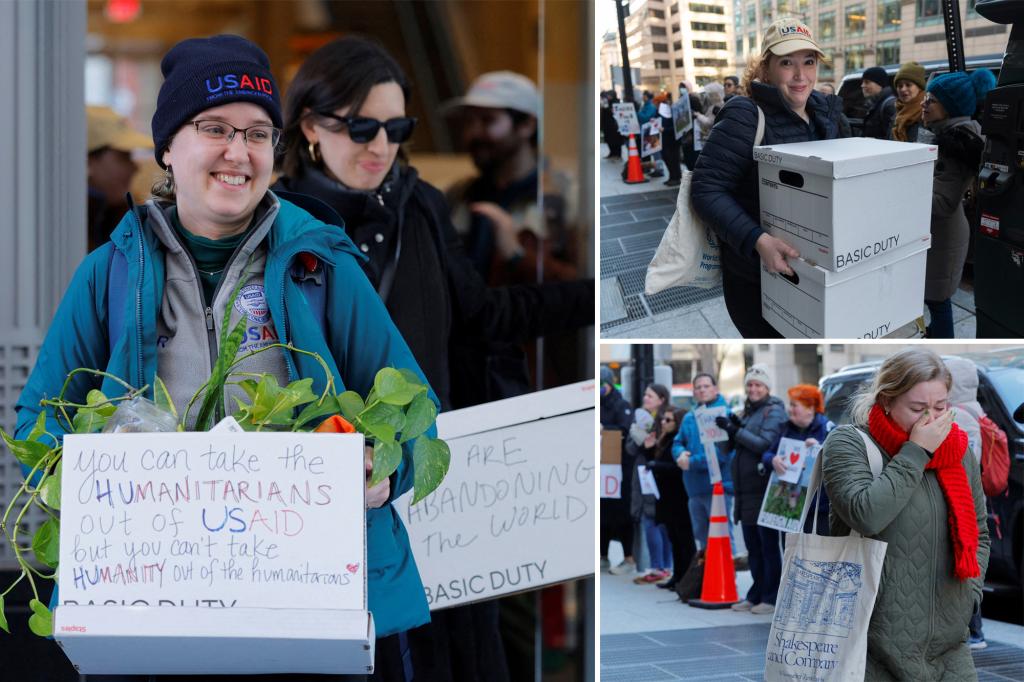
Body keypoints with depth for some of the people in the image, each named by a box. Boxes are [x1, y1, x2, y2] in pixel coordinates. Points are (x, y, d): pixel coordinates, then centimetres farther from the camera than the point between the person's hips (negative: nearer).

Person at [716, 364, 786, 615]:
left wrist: (735, 430, -20)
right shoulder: (748, 411, 18)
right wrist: (733, 429, 0)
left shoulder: (774, 411, -6)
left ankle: (771, 598, 1)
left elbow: (765, 444, -17)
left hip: (764, 489, -8)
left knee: (768, 545, -3)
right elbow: (738, 445, 19)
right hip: (745, 488, 8)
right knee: (752, 546, 11)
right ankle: (756, 594, 18)